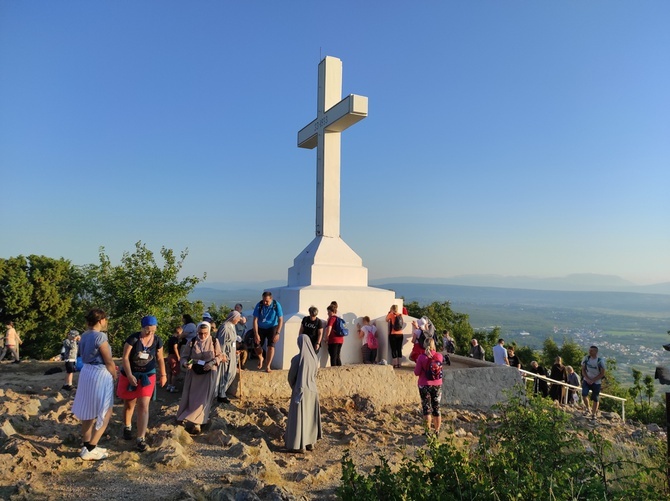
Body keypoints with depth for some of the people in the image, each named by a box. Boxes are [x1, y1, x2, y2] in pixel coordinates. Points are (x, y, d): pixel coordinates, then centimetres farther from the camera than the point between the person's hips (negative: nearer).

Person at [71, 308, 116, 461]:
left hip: (87, 372, 9)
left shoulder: (84, 336, 7)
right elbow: (108, 361, -17)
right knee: (104, 413, 3)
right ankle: (89, 450, 3)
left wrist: (111, 369, 18)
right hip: (100, 375, -9)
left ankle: (87, 446, 27)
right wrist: (114, 375, 0)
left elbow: (87, 356, 14)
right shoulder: (100, 336, -19)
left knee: (89, 412, 18)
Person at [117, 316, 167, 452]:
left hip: (147, 376, 1)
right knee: (129, 404, 17)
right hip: (130, 375, -1)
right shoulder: (133, 339, -17)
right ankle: (127, 427, 43)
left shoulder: (157, 341, -7)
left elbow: (160, 359, 5)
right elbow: (125, 358, -16)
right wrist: (129, 376, -22)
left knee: (144, 406, -8)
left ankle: (141, 439, -7)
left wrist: (163, 375, 8)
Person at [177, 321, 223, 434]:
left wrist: (212, 362, -18)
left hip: (208, 374, -1)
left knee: (204, 398, -2)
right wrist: (185, 364, -24)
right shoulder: (191, 342, -5)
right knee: (191, 397, 6)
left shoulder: (214, 342, -5)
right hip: (193, 373, 1)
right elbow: (184, 357, -2)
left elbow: (220, 356, 1)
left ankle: (194, 421, 7)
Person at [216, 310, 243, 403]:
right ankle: (221, 395, 13)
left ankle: (221, 392, 29)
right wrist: (223, 355, -21)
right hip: (225, 354, -9)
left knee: (231, 373, 15)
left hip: (231, 354, 9)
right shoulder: (225, 327, -22)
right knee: (224, 375, 1)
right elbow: (221, 342, -21)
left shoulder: (232, 326, 6)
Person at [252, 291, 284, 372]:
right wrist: (256, 334, -20)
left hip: (272, 327, -1)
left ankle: (268, 366, 1)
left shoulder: (276, 305, -20)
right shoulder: (259, 305, -19)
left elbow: (280, 320, -18)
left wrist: (277, 333, -24)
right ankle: (260, 358, 30)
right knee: (257, 345, -2)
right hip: (261, 328, 1)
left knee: (271, 346, -13)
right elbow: (255, 320, -16)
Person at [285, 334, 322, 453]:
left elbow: (291, 376, -6)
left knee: (298, 418, 5)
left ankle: (298, 445, 11)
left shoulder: (297, 359, -18)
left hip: (300, 391, -5)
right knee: (310, 417, 16)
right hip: (312, 390, 5)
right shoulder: (315, 357, -3)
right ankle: (310, 442, 24)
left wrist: (293, 386, 13)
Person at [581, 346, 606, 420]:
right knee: (584, 395, -12)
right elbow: (583, 369, 3)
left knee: (595, 398, 4)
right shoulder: (586, 358, -5)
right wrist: (587, 379, -10)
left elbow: (602, 373, -9)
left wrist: (592, 380, -14)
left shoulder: (600, 361, -14)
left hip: (596, 382, -2)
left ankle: (594, 414, 20)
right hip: (586, 380, 2)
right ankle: (588, 409, 13)